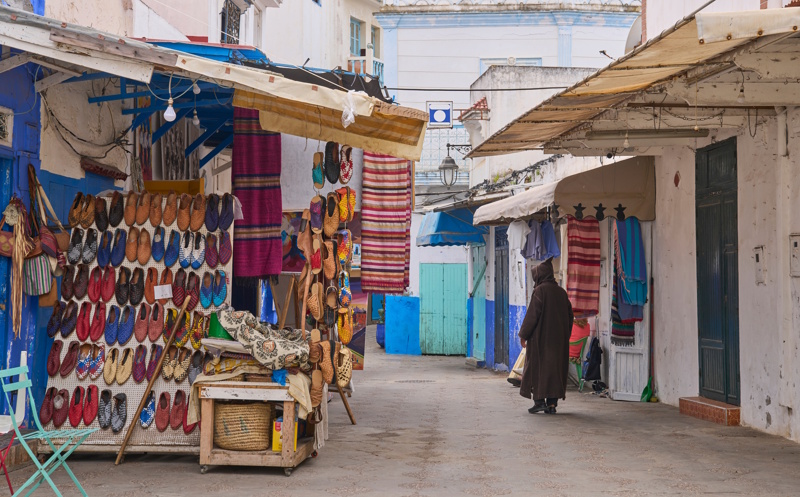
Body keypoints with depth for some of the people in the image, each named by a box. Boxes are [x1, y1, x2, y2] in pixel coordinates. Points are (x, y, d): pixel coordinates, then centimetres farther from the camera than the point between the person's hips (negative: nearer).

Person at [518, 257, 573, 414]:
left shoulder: (540, 290, -10)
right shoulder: (561, 291, 9)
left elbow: (532, 314, -14)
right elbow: (569, 315, 11)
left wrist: (523, 334, -7)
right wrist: (565, 336, 18)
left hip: (540, 336, -6)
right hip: (559, 339, 6)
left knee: (537, 367, 2)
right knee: (555, 367, 8)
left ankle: (539, 400, -3)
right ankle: (552, 403, 6)